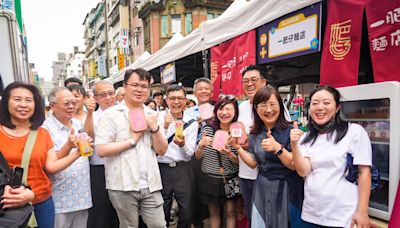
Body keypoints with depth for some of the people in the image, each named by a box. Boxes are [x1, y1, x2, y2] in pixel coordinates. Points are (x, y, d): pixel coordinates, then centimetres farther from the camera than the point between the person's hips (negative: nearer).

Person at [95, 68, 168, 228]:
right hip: (123, 185, -3)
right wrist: (132, 140, -13)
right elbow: (101, 150, -14)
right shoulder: (111, 114, -6)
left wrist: (154, 127, -9)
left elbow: (161, 150, 6)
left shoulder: (152, 114, 8)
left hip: (150, 185, 4)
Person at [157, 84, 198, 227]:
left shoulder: (192, 122, 1)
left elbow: (189, 154, 0)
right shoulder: (158, 117, -3)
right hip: (162, 168, -1)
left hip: (183, 169, 1)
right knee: (162, 212, 12)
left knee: (186, 212, 9)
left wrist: (182, 144, -21)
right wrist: (164, 127, -20)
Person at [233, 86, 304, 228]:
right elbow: (253, 163, 6)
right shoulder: (255, 134, 2)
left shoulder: (290, 131, -14)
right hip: (262, 189, 4)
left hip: (285, 189, -4)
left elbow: (295, 165, -16)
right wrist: (238, 148, -6)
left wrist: (277, 148, -31)